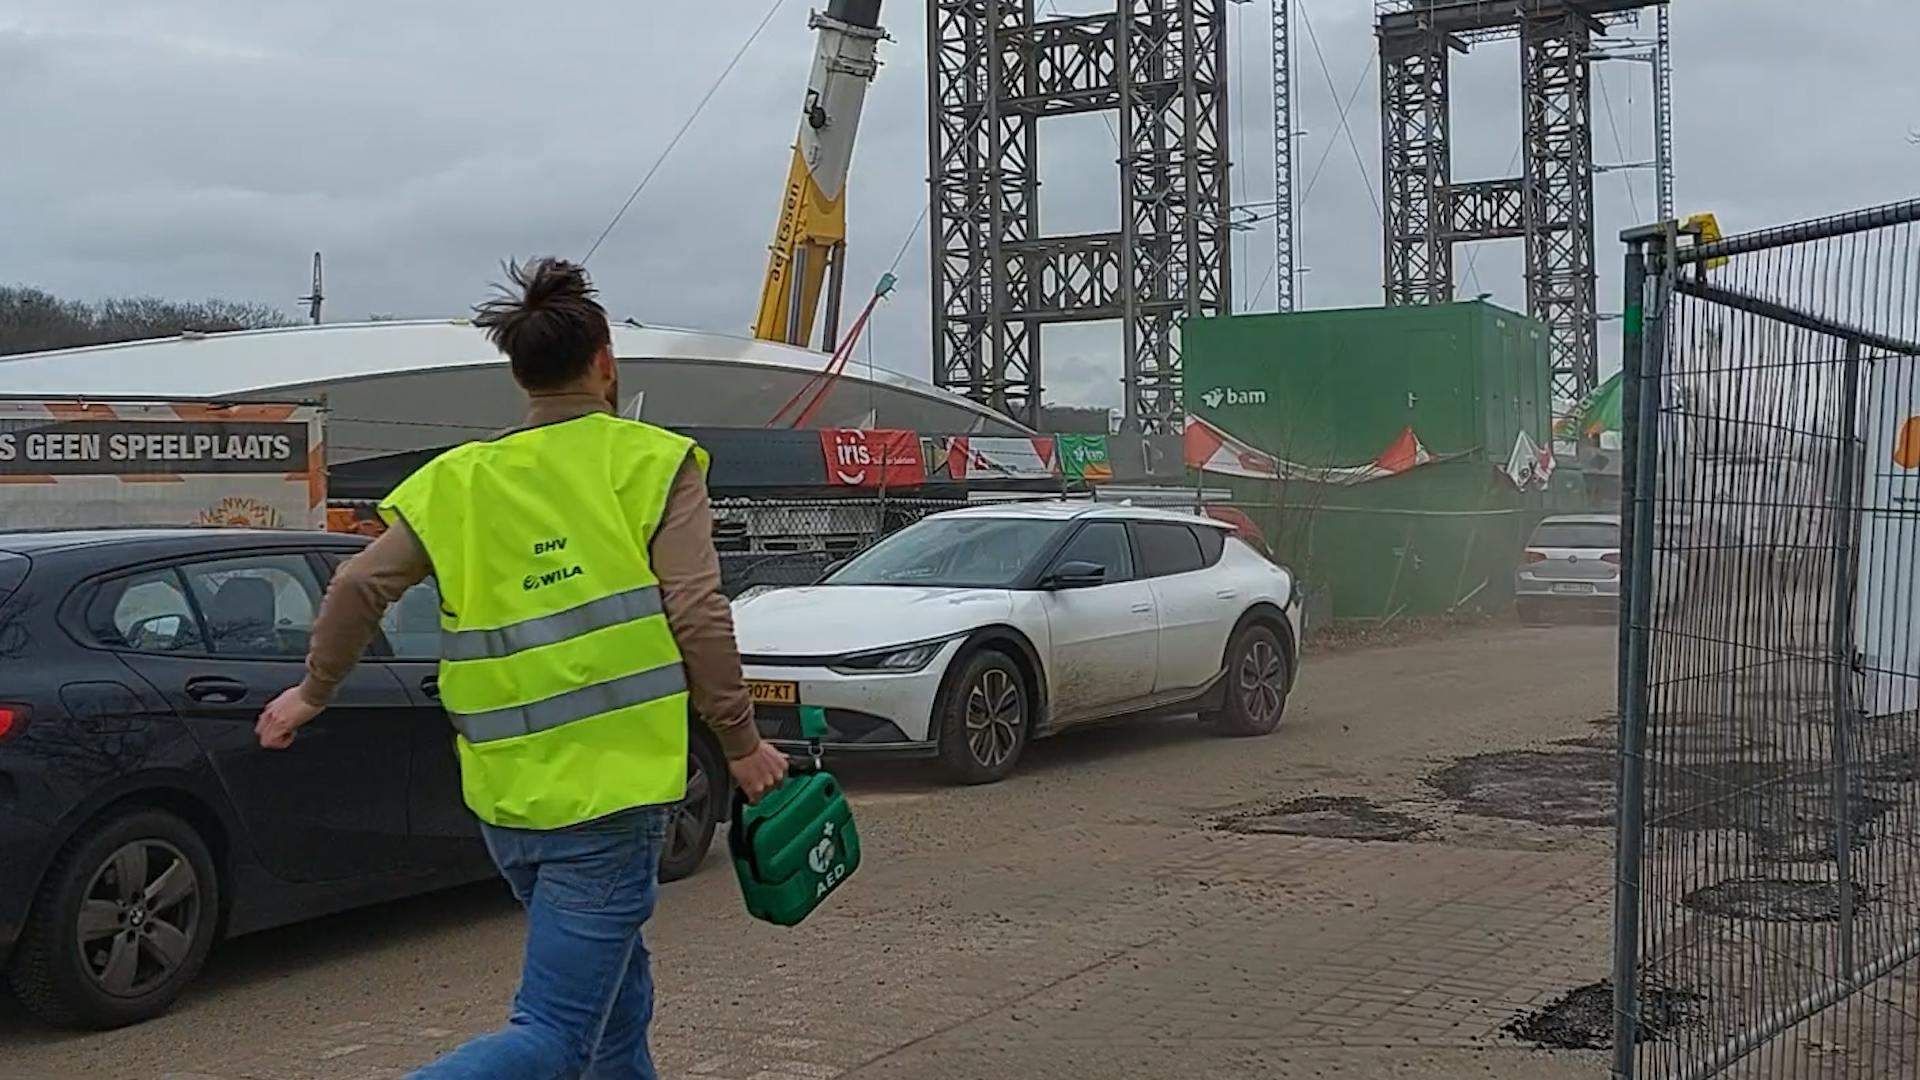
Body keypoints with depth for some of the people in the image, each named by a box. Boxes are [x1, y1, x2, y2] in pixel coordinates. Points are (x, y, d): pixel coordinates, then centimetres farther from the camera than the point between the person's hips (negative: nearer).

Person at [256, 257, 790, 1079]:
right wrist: (740, 742, 1)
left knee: (615, 1005, 24)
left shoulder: (460, 480, 8)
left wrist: (313, 692, 22)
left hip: (504, 800, 6)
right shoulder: (651, 463, -3)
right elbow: (697, 616, -9)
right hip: (609, 789, -5)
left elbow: (360, 586, 6)